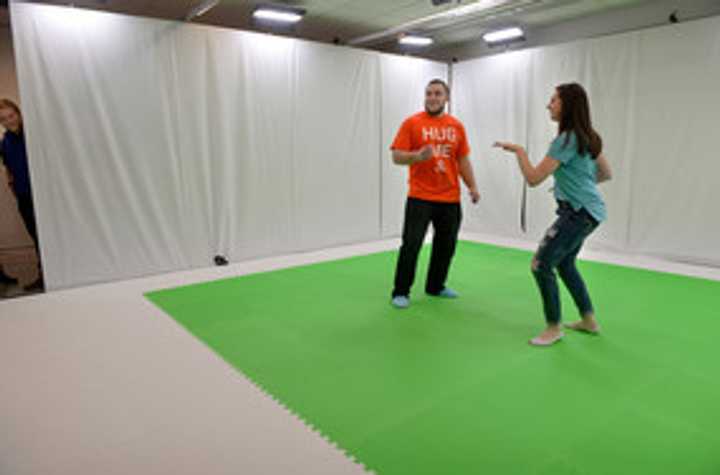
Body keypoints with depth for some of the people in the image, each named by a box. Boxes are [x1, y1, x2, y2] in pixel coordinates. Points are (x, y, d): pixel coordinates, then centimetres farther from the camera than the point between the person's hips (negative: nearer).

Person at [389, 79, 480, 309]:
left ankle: (435, 286, 29)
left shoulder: (457, 126, 9)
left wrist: (472, 186, 7)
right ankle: (401, 292, 7)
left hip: (450, 198, 5)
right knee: (411, 244, -5)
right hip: (420, 197, -4)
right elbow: (397, 156, -7)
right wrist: (418, 156, -25)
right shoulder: (412, 123, -3)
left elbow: (463, 160, 14)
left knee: (446, 245, 11)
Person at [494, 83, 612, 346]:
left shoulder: (567, 139, -18)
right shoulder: (586, 137, 10)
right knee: (564, 263, 21)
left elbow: (533, 178, -20)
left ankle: (553, 328, 6)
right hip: (590, 210, 10)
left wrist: (519, 151, -8)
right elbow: (606, 174, 18)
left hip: (579, 213, -10)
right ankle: (589, 320, 32)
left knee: (541, 265, -7)